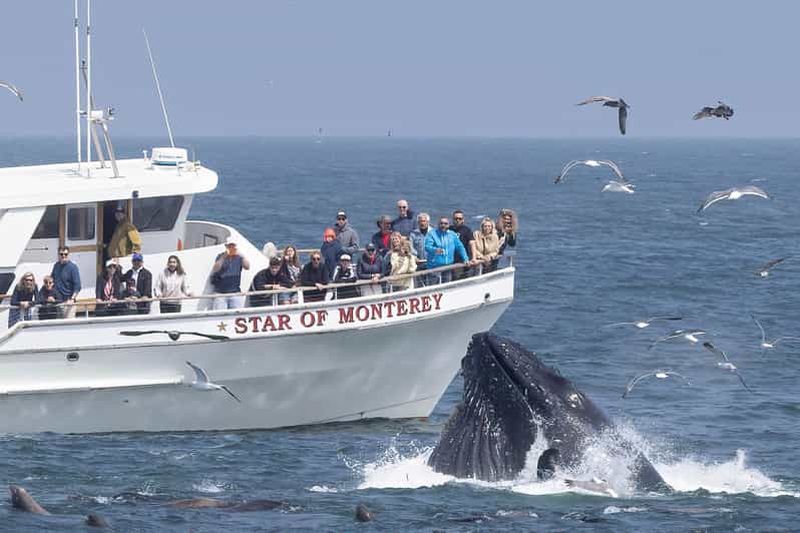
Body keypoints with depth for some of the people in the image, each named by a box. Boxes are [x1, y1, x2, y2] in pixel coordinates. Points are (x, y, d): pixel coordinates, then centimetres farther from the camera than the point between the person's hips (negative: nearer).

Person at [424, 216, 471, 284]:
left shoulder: (453, 235, 10)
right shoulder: (432, 234, -4)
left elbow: (460, 247, 14)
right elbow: (427, 247, -17)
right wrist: (435, 250, -39)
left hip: (448, 268, 4)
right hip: (435, 266, -4)